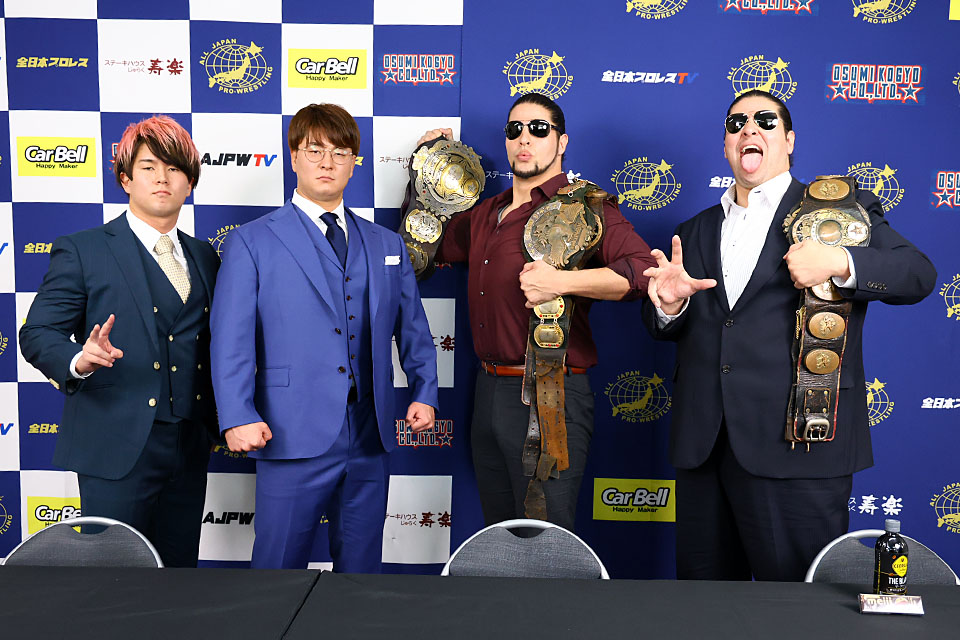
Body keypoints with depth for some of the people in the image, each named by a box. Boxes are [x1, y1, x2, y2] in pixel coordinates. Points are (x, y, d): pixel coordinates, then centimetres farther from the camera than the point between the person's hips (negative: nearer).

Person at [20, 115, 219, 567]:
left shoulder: (204, 257, 13)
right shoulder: (82, 251, -2)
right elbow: (37, 334, -5)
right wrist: (78, 360, -25)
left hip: (189, 448, 5)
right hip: (117, 447, -4)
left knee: (180, 565, 13)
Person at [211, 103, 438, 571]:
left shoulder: (387, 245, 14)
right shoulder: (252, 242, 2)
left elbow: (413, 328, 16)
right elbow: (231, 339, -5)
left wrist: (424, 392, 4)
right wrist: (238, 417, -15)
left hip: (370, 442, 4)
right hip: (292, 438, -3)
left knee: (361, 562, 14)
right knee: (279, 562, 6)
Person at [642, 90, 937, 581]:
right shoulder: (696, 231, 19)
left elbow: (918, 274, -2)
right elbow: (664, 330, 18)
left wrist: (840, 263, -20)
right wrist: (669, 304, -6)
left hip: (795, 447, -4)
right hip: (702, 445, 5)